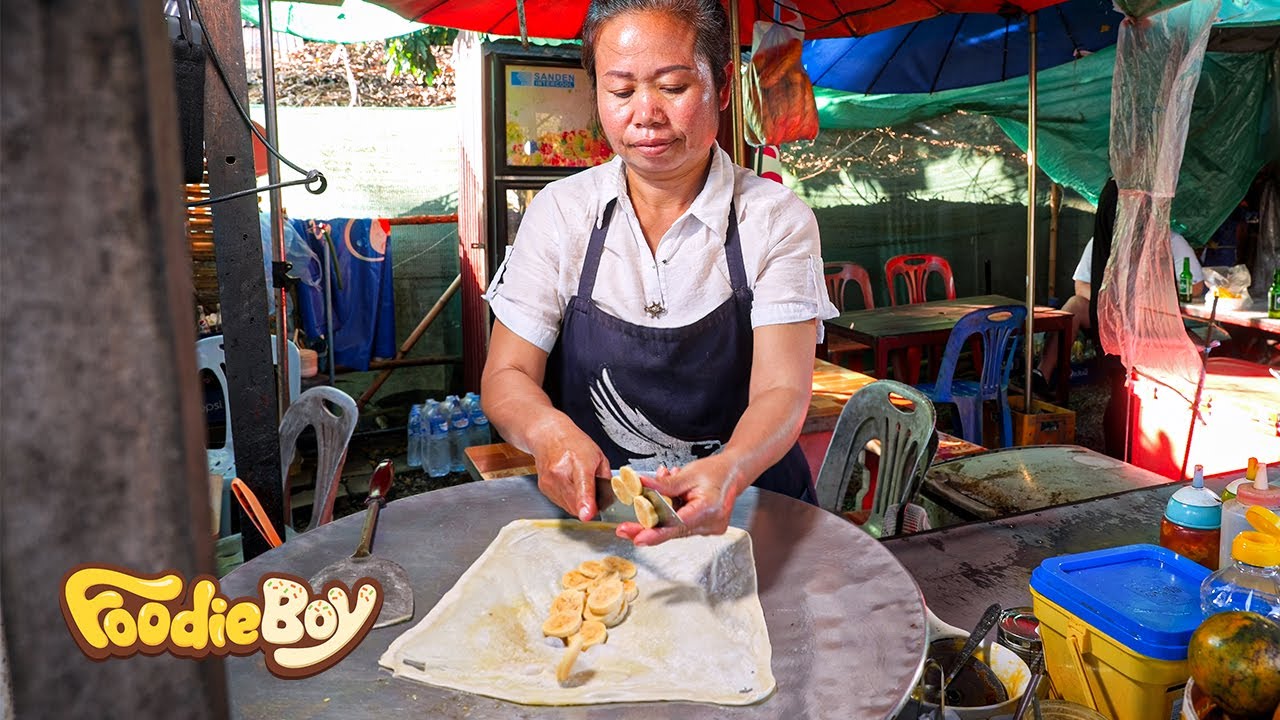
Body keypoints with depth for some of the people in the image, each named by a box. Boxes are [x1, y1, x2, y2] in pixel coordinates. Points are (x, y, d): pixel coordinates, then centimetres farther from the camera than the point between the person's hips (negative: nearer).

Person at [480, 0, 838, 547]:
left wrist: (728, 473, -37)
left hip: (741, 506, -1)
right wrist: (550, 431, -27)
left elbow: (782, 390, -15)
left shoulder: (777, 220, -5)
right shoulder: (558, 211, -1)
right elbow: (505, 377, -3)